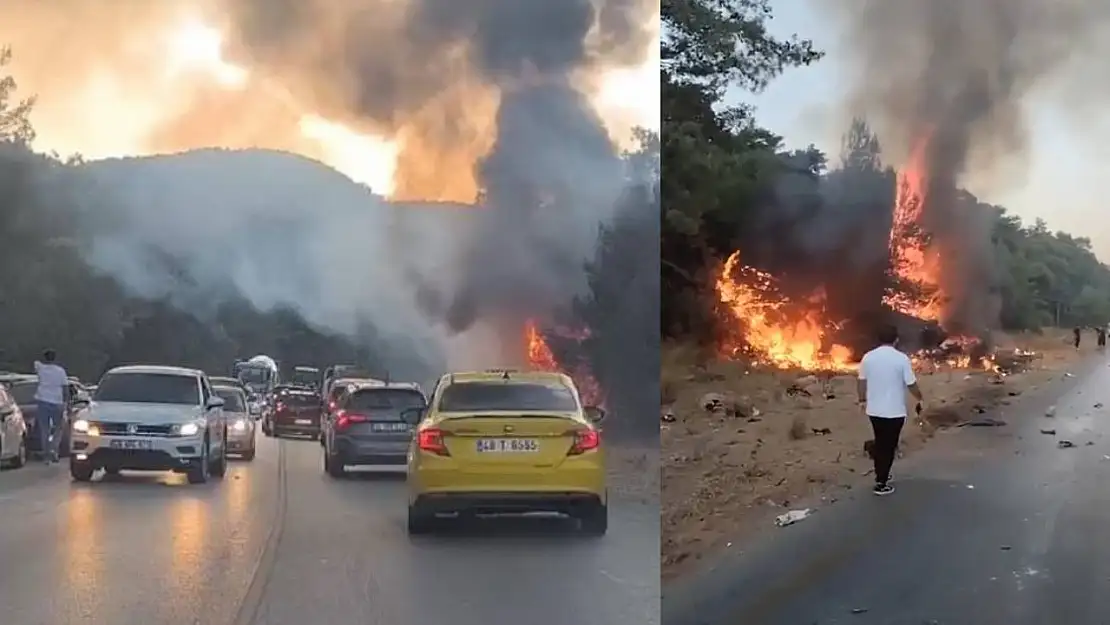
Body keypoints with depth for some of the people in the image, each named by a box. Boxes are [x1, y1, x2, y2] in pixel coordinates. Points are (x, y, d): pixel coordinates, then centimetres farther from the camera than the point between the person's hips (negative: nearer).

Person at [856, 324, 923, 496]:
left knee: (879, 443, 22)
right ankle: (881, 484, 6)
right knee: (888, 447, 5)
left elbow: (861, 382, 5)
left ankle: (880, 475, 34)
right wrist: (920, 399, 9)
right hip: (894, 412, -4)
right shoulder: (902, 358, -14)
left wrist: (863, 400, 21)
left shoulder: (868, 357, -3)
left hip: (874, 410, 4)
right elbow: (911, 384, -9)